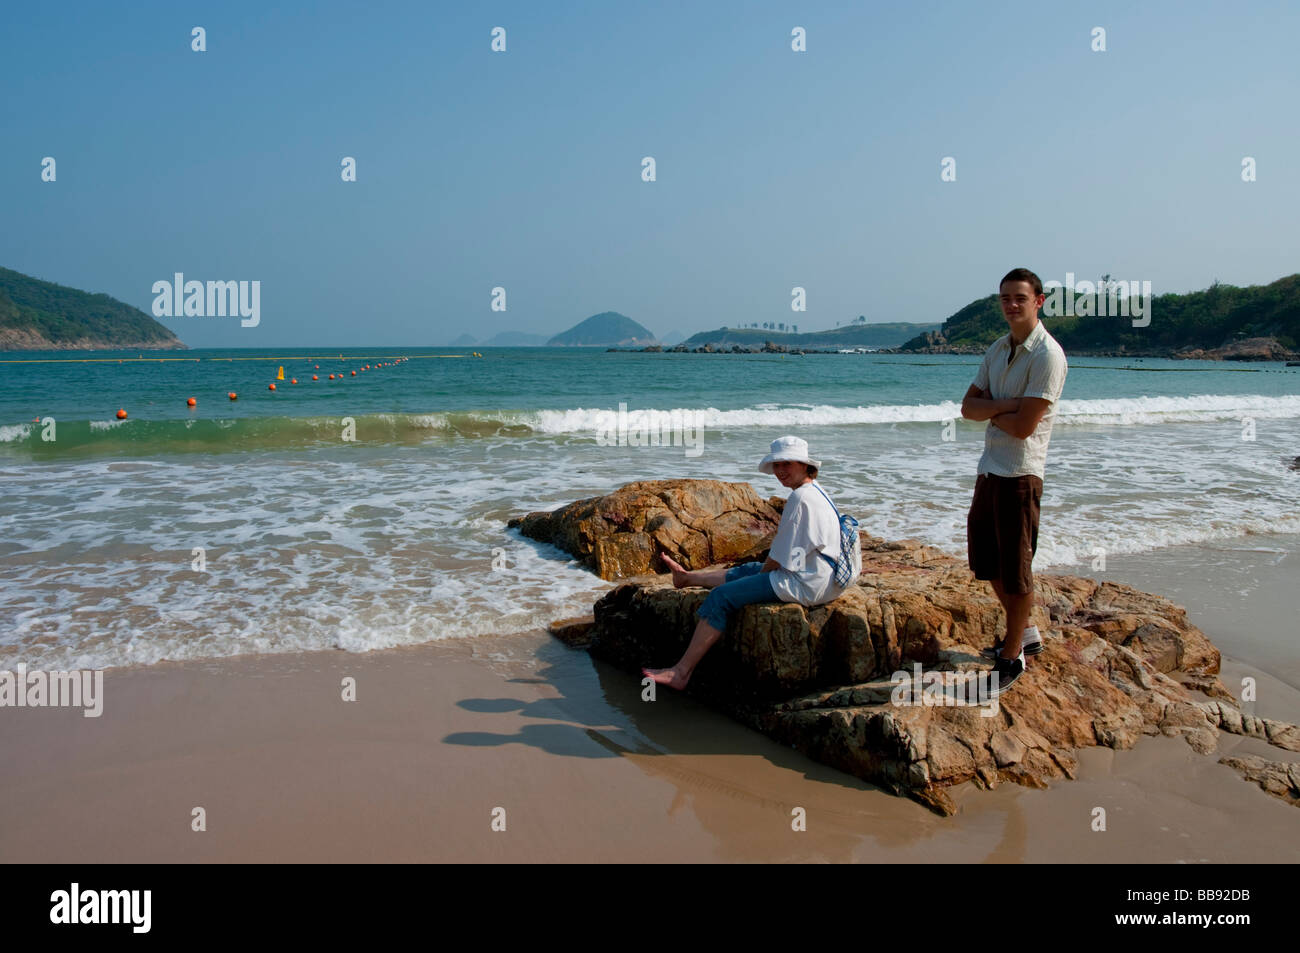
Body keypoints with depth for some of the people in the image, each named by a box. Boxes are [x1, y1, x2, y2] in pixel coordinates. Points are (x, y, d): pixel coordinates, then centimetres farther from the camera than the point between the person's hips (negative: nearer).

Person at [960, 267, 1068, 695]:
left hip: (1020, 472, -9)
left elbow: (1023, 426, -20)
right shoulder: (997, 349, 12)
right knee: (987, 560, 18)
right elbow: (968, 407, 5)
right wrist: (1005, 405, -13)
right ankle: (1025, 632, 37)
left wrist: (990, 410, -3)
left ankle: (1012, 657, 16)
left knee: (1015, 567, 1)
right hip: (989, 468, 9)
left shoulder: (1047, 355, -14)